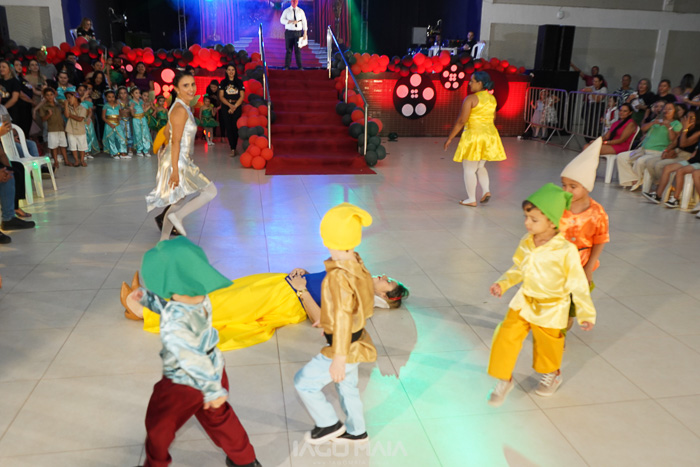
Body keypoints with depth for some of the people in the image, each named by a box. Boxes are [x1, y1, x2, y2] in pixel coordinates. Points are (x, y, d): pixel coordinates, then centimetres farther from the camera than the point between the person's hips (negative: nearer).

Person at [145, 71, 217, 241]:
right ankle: (178, 216, 0)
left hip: (181, 161, 10)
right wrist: (175, 170, -24)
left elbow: (167, 132, 21)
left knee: (180, 201, 18)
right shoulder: (180, 110, -19)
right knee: (211, 191, -2)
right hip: (179, 162, -10)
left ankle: (163, 240, 26)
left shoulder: (180, 107, 10)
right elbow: (176, 142, -22)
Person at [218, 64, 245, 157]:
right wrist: (230, 105, -11)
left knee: (235, 127, -8)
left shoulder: (239, 82, 7)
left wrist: (234, 106, -9)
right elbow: (221, 96, 3)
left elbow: (242, 96, 2)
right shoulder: (223, 82, 9)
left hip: (237, 107, -1)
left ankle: (233, 148, 1)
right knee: (229, 127, -5)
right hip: (226, 107, 1)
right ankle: (233, 148, -4)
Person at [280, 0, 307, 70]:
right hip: (289, 32, 0)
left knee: (298, 50, -2)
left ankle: (300, 67, 2)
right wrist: (291, 21, -21)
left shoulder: (301, 11, 6)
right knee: (289, 50, 0)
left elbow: (304, 22, 5)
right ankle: (287, 66, 5)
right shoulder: (286, 11, 3)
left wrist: (305, 33, -2)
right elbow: (282, 20, -7)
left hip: (298, 32, 0)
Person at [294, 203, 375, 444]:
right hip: (356, 341, 9)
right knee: (347, 386, 27)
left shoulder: (338, 277, -30)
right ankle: (356, 431, 45)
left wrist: (339, 359, -27)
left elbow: (342, 318, -31)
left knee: (304, 381, 8)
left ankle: (330, 425, 23)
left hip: (344, 347, -9)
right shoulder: (356, 264, -4)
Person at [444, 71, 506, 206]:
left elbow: (461, 121, -16)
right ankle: (486, 190, 5)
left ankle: (471, 199, 9)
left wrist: (450, 138, -10)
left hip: (473, 135, -7)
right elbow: (493, 118, 15)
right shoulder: (492, 98, 8)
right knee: (480, 167, 22)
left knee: (469, 169, 5)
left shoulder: (471, 98, -13)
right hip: (490, 134, 7)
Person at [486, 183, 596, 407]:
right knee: (505, 337, -5)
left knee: (548, 345, 18)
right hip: (523, 303, 4)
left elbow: (578, 285, -15)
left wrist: (586, 314, -10)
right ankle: (504, 380, 17)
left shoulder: (566, 251, -24)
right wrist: (502, 284, -4)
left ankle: (552, 375, 51)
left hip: (550, 310, -4)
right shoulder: (526, 243, -8)